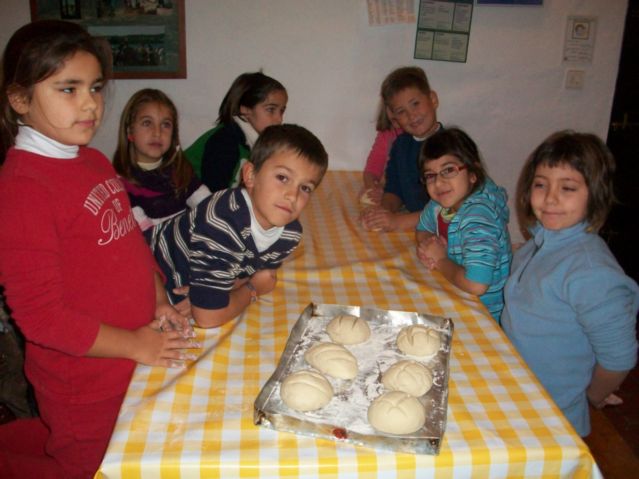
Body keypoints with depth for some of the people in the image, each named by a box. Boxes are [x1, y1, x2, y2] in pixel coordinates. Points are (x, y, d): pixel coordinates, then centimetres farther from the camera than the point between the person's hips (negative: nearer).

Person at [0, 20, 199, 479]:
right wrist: (135, 345, -17)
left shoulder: (94, 162, 4)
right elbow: (39, 315, -23)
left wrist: (159, 302, 1)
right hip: (84, 382, -8)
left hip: (127, 368, 8)